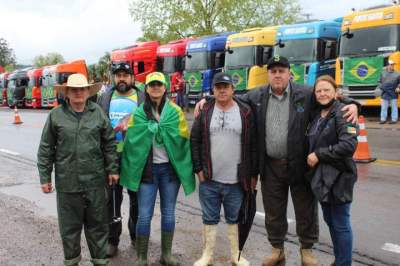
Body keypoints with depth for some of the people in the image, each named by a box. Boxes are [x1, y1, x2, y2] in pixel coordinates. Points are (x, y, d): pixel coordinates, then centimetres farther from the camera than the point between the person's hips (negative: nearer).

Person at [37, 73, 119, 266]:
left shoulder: (98, 113, 2)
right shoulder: (56, 115, -1)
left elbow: (109, 144, 6)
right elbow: (46, 149, 3)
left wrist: (112, 169, 4)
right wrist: (45, 177, 2)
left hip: (95, 180, 1)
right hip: (67, 181, -1)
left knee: (98, 223, 12)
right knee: (69, 225, 12)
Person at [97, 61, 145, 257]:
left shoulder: (142, 98, 2)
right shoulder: (105, 98, 7)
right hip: (112, 155, 1)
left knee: (137, 198, 12)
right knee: (113, 199, 9)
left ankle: (136, 236, 31)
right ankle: (112, 240, 22)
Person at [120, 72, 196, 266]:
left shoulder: (175, 111, 1)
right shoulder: (139, 113, 1)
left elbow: (182, 139, -3)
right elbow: (132, 141, -2)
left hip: (169, 167, 1)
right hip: (147, 168, -1)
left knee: (168, 213, 11)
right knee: (144, 215, 1)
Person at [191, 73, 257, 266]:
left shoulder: (245, 112, -1)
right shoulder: (205, 112, 2)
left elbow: (253, 145, 0)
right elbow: (194, 141, 4)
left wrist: (253, 174, -1)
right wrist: (198, 169, -2)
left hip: (236, 180, -1)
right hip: (209, 179, 1)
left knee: (235, 219, 13)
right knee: (209, 219, 12)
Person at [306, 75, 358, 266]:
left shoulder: (342, 113, -12)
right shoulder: (317, 114, 11)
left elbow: (349, 145, -23)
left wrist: (319, 155, -18)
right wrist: (311, 157, 6)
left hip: (338, 177, -8)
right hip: (321, 176, 8)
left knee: (340, 224, 2)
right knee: (329, 220, 17)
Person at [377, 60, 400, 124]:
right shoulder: (383, 73, 9)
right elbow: (380, 82, 15)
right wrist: (379, 88, 2)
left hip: (393, 94, -2)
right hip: (384, 94, 2)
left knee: (394, 107, 3)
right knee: (383, 107, 6)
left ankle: (394, 119, 10)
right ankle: (383, 119, 14)